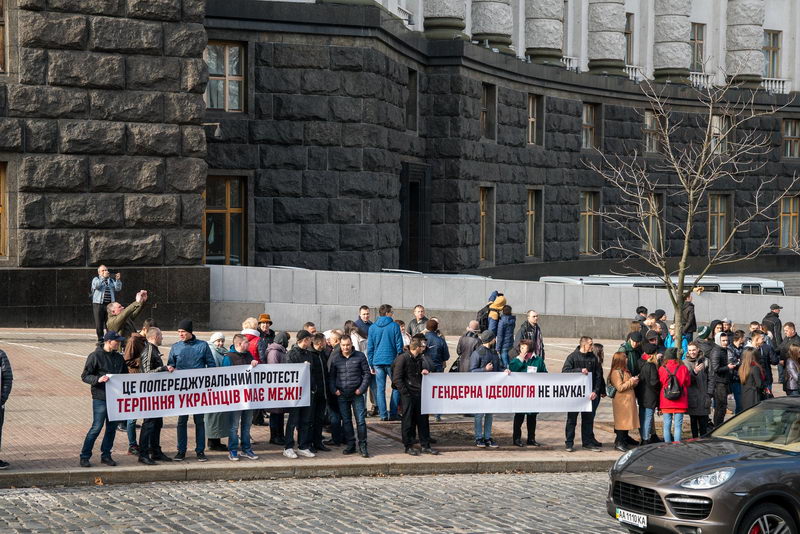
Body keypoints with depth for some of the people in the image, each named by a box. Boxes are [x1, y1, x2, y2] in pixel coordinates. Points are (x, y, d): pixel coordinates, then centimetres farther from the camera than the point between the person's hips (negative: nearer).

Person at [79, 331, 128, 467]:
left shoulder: (119, 358, 13)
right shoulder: (95, 356, -6)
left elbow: (125, 374, 24)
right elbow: (85, 376, -7)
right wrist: (98, 379, -24)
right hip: (100, 398, -6)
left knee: (112, 427, 9)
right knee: (96, 427, -7)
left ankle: (106, 455, 19)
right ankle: (84, 456, 2)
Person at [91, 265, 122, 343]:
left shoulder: (111, 281, 18)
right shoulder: (96, 279, 7)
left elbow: (118, 289, 4)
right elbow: (97, 285, -16)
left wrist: (118, 280, -12)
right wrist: (104, 277, -24)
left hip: (110, 304, 3)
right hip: (99, 304, -3)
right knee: (99, 324, -2)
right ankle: (100, 339, 6)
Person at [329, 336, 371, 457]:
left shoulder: (360, 356, 1)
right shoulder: (335, 359, 6)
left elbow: (367, 373, 3)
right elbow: (331, 376, 11)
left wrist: (361, 389, -5)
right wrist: (334, 390, -2)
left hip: (357, 394, -2)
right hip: (341, 395, 2)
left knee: (361, 420, -4)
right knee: (346, 421, 8)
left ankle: (362, 446, 2)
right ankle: (350, 445, 16)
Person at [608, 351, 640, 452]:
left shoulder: (625, 371, 18)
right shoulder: (616, 372, -13)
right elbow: (620, 387, -19)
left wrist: (634, 382, 7)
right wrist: (631, 381, -16)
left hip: (628, 401, 9)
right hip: (622, 402, -9)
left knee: (626, 421, 10)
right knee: (622, 422, -8)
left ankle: (624, 440, 16)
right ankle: (619, 443, -5)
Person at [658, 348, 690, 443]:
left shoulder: (662, 369, -5)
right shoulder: (683, 368, -6)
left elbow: (659, 384, 5)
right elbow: (688, 383, 5)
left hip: (666, 402, 0)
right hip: (680, 402, 0)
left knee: (667, 425, 7)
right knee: (678, 425, 3)